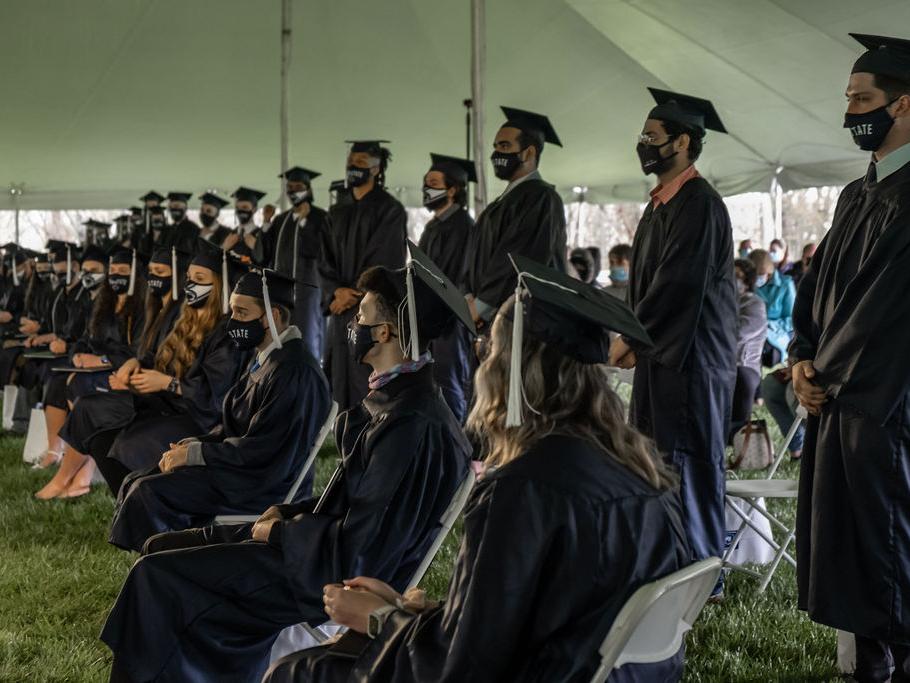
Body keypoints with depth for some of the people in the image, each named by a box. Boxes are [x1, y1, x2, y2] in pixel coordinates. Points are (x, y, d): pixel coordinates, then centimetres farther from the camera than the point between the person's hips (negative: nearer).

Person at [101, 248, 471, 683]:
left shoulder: (414, 425, -27)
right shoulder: (395, 398, 4)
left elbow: (355, 549, -26)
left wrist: (282, 531, -11)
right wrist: (290, 513, 3)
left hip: (329, 574, -10)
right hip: (326, 544, 10)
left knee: (156, 576, -10)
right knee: (162, 548, 13)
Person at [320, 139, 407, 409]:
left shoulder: (389, 210, -4)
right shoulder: (338, 213, 15)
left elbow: (385, 261, -10)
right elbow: (327, 260, 11)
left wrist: (352, 295, -10)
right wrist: (337, 291, -7)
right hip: (342, 312, 6)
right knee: (340, 382, 5)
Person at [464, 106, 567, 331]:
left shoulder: (541, 198, -8)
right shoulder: (504, 200, 20)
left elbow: (522, 261, -17)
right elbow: (478, 257, 18)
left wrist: (480, 306, -14)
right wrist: (471, 297, 0)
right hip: (488, 317, 8)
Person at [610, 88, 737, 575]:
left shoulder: (698, 205, -15)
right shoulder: (662, 203, 15)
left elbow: (680, 284, -21)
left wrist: (631, 338, -13)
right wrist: (634, 338, 10)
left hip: (689, 358, -10)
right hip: (661, 353, 10)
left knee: (688, 460, -3)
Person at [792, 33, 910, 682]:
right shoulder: (857, 194, 15)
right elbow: (818, 283, 17)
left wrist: (827, 376, -10)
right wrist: (804, 359, 3)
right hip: (834, 397, 9)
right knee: (844, 546, 13)